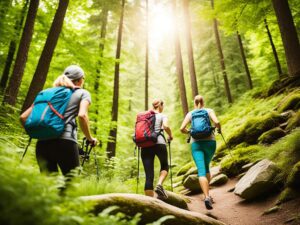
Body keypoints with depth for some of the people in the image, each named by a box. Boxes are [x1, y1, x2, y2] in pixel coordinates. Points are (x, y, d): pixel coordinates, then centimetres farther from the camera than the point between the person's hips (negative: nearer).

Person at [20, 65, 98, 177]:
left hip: (42, 143, 5)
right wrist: (90, 138, 1)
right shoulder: (82, 93, 11)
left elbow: (23, 117, 16)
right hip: (64, 142, -5)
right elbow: (82, 116, -10)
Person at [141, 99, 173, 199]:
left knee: (149, 176, 3)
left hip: (145, 145, 3)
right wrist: (170, 136, 7)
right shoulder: (162, 116, 10)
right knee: (164, 166, 24)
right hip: (159, 144, -3)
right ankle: (159, 185, -1)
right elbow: (166, 126, -9)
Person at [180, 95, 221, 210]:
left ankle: (207, 197, -23)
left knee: (201, 171, -7)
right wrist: (219, 129, 11)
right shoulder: (209, 110, 6)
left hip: (196, 143, -1)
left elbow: (182, 128, 0)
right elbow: (217, 122, -11)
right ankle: (207, 194, 25)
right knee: (206, 167, 22)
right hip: (210, 141, 1)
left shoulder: (190, 114, 8)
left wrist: (188, 132, 20)